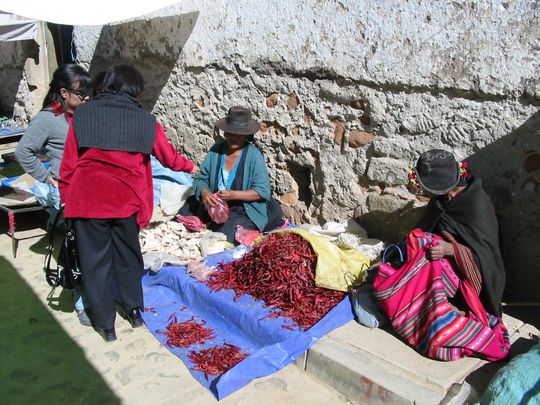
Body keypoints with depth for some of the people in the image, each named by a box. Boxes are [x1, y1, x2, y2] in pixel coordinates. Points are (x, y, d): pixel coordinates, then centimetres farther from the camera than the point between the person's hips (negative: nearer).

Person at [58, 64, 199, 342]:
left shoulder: (83, 115, 0)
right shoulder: (146, 121, -1)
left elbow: (68, 164, 0)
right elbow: (169, 157, 13)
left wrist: (66, 199, 12)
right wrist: (191, 167, 31)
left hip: (87, 201, 0)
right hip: (126, 201, 1)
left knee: (95, 261, 13)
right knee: (127, 256, 20)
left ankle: (105, 324, 24)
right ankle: (133, 310, 36)